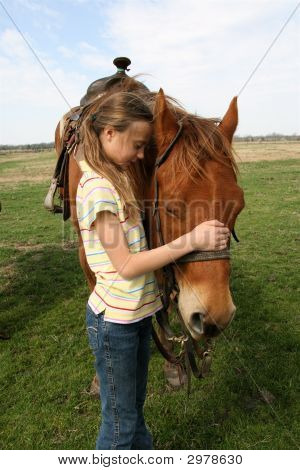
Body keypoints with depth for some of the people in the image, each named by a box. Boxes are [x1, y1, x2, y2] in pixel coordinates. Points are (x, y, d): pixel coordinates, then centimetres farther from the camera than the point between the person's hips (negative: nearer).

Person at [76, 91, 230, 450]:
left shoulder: (119, 179, 6)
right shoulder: (97, 188, -22)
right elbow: (126, 266, -23)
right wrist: (191, 240, -25)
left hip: (138, 311, 8)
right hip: (115, 319, -8)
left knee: (135, 407, 28)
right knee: (120, 420, 14)